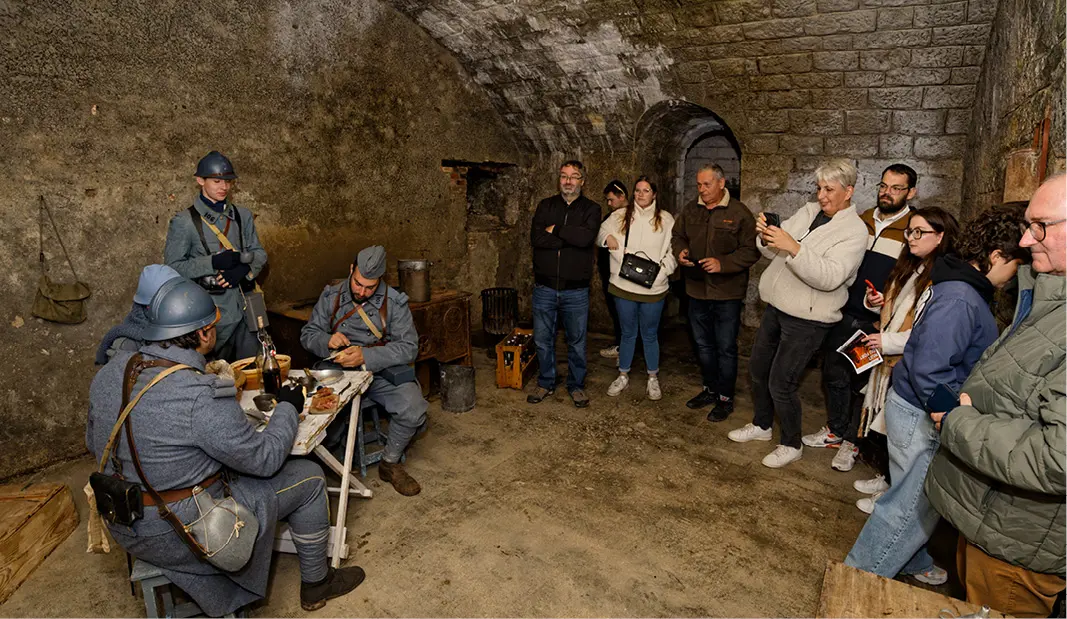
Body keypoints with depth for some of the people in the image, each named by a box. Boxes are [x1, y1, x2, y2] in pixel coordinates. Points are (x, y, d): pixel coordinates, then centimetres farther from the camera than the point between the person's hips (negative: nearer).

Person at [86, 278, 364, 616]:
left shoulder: (110, 372, -7)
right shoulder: (202, 397, -32)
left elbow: (94, 442, 10)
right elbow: (265, 458, -20)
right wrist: (287, 407, -4)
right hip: (182, 532, -8)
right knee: (308, 477, 5)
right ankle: (316, 583, 25)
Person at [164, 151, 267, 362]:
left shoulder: (242, 215, 10)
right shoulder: (184, 221, -4)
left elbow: (259, 253, 10)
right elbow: (173, 266, -6)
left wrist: (243, 269, -11)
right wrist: (213, 262, -19)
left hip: (246, 304, 4)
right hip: (212, 309, -4)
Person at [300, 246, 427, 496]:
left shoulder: (394, 301, -7)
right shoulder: (331, 296, 2)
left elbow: (409, 348, -13)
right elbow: (308, 334, 7)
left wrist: (366, 356, -27)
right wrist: (327, 341, -18)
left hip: (382, 371, -1)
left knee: (413, 410, -27)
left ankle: (390, 463, 3)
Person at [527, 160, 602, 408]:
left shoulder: (591, 209, 1)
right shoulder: (546, 206, 6)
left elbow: (586, 237, -20)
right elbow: (535, 237, -12)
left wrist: (555, 230, -11)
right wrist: (570, 238, -16)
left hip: (576, 290, -1)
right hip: (544, 287, 2)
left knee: (577, 341, 11)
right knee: (543, 339, 12)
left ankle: (576, 385, 29)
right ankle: (545, 383, 30)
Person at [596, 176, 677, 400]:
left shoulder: (666, 219, 2)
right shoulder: (620, 215, 4)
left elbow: (673, 251, 0)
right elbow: (600, 232, 12)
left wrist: (661, 270, -13)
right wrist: (607, 237, -10)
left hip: (653, 288, -1)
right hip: (624, 286, 1)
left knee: (650, 335, 11)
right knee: (628, 333, 14)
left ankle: (653, 379, 28)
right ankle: (623, 376, 30)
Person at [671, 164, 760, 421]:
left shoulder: (739, 212, -11)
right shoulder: (691, 210, 5)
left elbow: (751, 250, -13)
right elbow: (677, 236, 17)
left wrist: (723, 263, -25)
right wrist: (680, 251, -5)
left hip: (727, 293, -5)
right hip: (697, 290, 6)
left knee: (726, 348, 5)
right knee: (703, 344, 18)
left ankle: (725, 398, 20)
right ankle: (710, 389, 35)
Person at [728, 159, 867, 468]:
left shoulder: (854, 231, -13)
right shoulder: (808, 211, 6)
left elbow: (830, 277, -27)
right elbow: (773, 251, 6)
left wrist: (794, 247, -35)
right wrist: (766, 236, -16)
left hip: (807, 318, -7)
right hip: (777, 306, 7)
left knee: (780, 383, -2)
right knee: (758, 368, 17)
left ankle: (791, 445, 20)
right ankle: (761, 425, 39)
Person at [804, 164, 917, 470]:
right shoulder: (862, 221, 8)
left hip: (876, 322, -5)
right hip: (844, 314, 5)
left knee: (862, 382, 6)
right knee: (834, 374, 14)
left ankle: (851, 440, 23)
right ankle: (835, 430, 32)